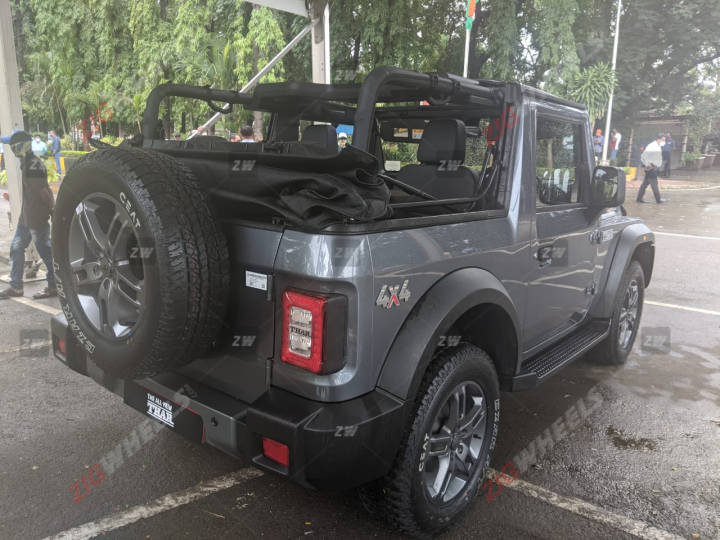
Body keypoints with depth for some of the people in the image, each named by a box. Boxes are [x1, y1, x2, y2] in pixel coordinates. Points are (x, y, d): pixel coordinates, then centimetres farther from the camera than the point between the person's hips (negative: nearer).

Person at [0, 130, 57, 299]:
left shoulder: (33, 166, -20)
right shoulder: (27, 163, 12)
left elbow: (43, 191, -21)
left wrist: (52, 209, -16)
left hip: (37, 217, -11)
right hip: (26, 216, 11)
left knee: (45, 251, 0)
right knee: (16, 248, 14)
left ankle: (53, 286, 11)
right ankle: (15, 287, 22)